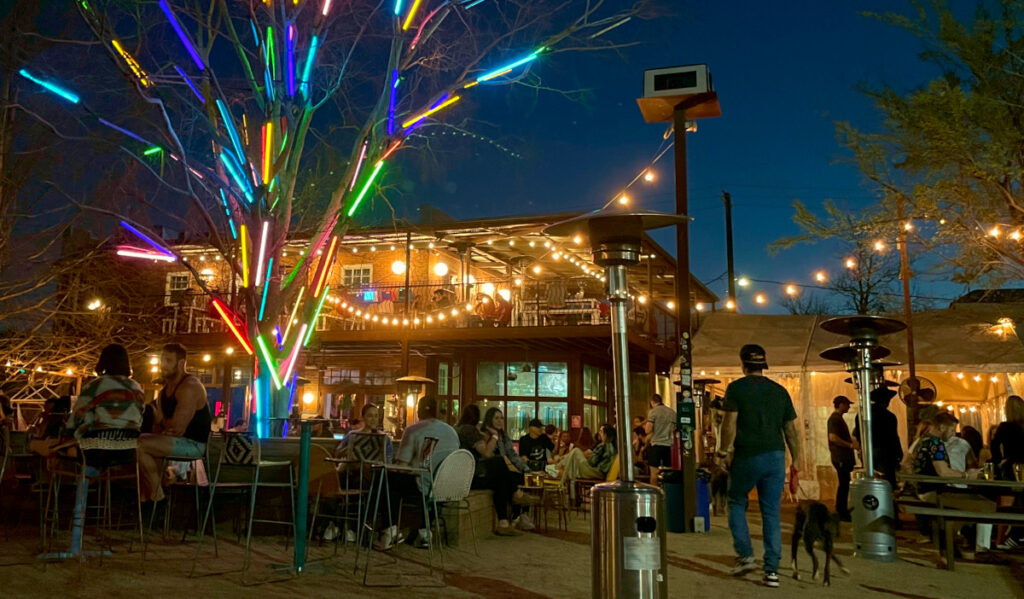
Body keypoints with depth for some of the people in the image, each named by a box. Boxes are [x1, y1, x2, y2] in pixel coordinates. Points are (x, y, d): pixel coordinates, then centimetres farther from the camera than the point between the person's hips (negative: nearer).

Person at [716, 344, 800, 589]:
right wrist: (796, 460, 16)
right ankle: (772, 571, 6)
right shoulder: (779, 390, 11)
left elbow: (730, 423, -10)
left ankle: (745, 555, 8)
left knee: (737, 503, 17)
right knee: (771, 512, 7)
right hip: (776, 456, 4)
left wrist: (724, 452, -2)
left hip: (747, 456, -3)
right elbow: (790, 429, 11)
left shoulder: (736, 388, -2)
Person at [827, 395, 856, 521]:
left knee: (844, 485, 12)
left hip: (844, 458, 10)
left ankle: (842, 512, 18)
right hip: (840, 458, -10)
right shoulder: (835, 419, -13)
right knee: (844, 485, -7)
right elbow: (833, 437, -24)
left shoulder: (838, 418, 19)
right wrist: (850, 445, -21)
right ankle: (842, 513, -2)